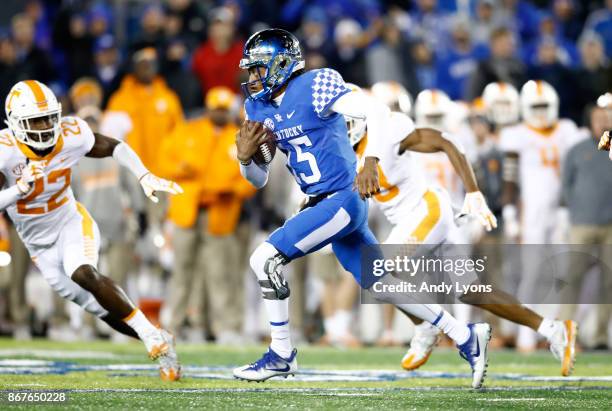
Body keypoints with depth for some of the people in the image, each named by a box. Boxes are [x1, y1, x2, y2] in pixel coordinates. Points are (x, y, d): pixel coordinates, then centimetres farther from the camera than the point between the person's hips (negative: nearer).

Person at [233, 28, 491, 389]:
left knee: (265, 260, -15)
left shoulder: (313, 88, -13)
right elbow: (259, 180, 16)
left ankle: (282, 355, -1)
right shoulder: (259, 108, 11)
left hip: (342, 200, -9)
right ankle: (466, 337, 23)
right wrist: (245, 157, -5)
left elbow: (377, 111, -22)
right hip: (324, 205, 9)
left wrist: (370, 164, -32)